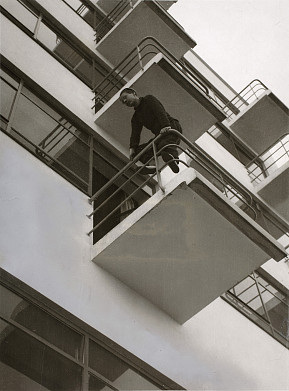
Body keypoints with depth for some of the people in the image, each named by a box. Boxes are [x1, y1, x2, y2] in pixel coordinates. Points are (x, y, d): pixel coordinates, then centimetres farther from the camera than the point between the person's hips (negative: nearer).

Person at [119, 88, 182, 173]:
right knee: (139, 150, -9)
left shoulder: (149, 99, 5)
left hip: (171, 127, -7)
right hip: (159, 135, 7)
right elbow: (135, 133, 6)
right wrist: (132, 148, -13)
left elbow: (159, 111, -13)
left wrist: (165, 125, -32)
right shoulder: (135, 117, 22)